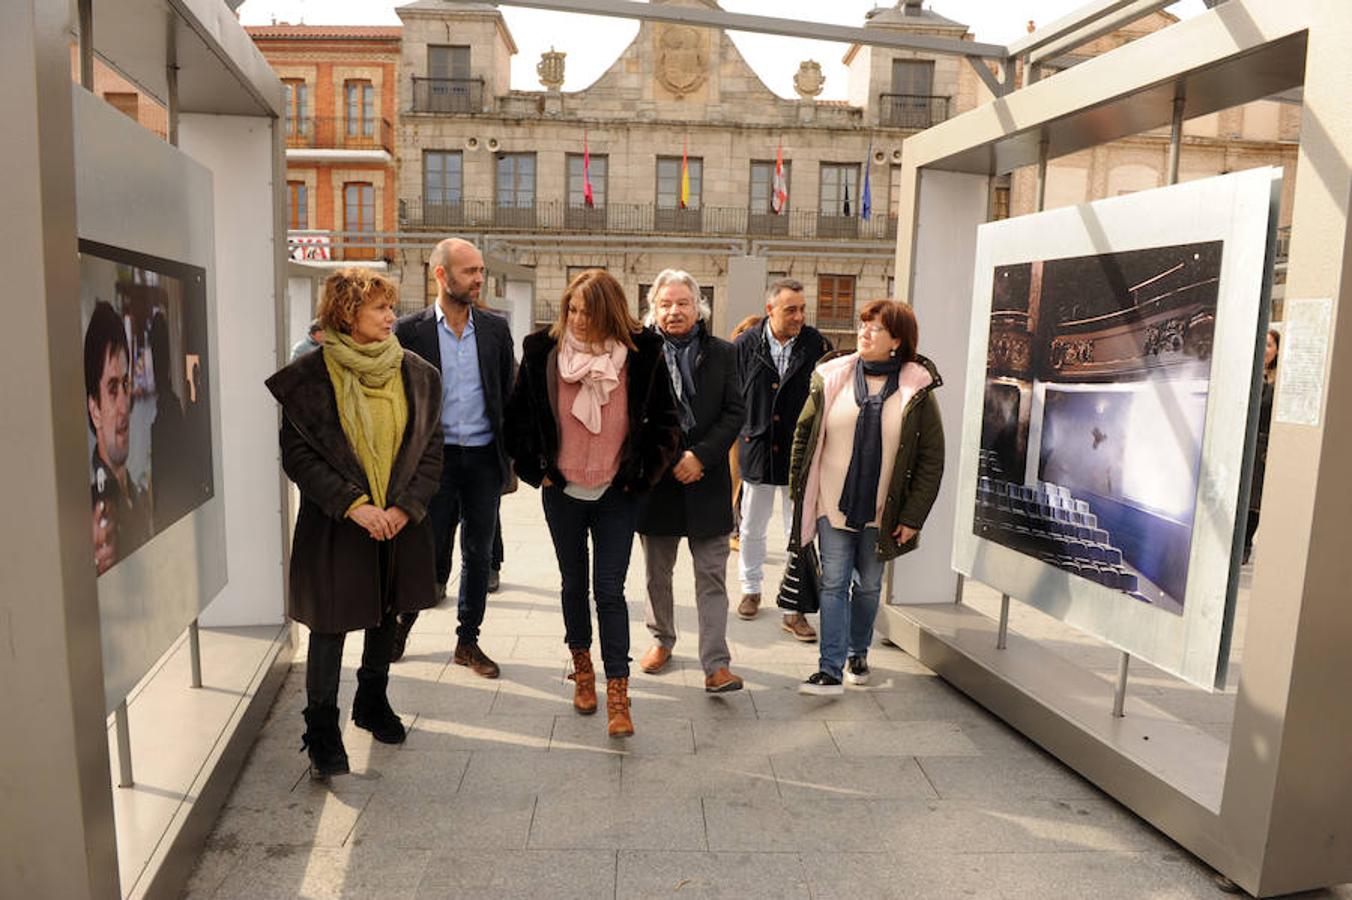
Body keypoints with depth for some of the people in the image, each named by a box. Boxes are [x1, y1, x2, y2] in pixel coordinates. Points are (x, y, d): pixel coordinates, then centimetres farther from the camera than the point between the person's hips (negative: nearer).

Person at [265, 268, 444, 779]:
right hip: (334, 525, -4)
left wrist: (405, 506, -9)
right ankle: (322, 727, 19)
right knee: (331, 625, 2)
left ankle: (372, 702, 39)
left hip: (400, 522, 4)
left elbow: (431, 449, 3)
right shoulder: (310, 376, -8)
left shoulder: (415, 374, 1)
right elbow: (297, 455, -9)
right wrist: (353, 504, -17)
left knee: (386, 616, 18)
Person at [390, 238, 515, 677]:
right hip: (435, 457, -2)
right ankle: (403, 618, 32)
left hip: (483, 458, 3)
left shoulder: (495, 327, 5)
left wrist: (508, 452, 3)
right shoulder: (410, 330, -2)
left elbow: (508, 392, 8)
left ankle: (468, 641, 25)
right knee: (432, 557, 3)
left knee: (478, 555, 10)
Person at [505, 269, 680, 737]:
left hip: (616, 494, -2)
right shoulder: (543, 351, -5)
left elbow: (665, 422, 1)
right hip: (562, 492, 2)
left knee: (610, 591, -3)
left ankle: (618, 695, 5)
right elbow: (518, 416, 6)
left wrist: (641, 474, -1)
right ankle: (582, 670, 36)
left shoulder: (641, 354, -8)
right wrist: (535, 469, 3)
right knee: (574, 584, 16)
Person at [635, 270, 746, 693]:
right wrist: (669, 460, -12)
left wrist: (700, 456, -12)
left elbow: (735, 412, -1)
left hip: (707, 479, 0)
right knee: (657, 573, 16)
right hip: (655, 479, 0)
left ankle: (716, 665, 6)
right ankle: (662, 640, 36)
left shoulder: (722, 353, 3)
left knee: (712, 577, 1)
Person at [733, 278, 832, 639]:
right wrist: (743, 431, 2)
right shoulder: (746, 345, -4)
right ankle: (751, 589, 36)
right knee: (751, 529, 15)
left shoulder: (818, 345, -6)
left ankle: (795, 610, 14)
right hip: (757, 450, 1)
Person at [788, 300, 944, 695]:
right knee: (834, 584, 0)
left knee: (868, 585, 14)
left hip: (882, 512, 0)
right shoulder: (832, 378, 0)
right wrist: (798, 491, 2)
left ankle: (858, 653, 34)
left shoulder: (916, 390, -5)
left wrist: (912, 516, -7)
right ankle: (831, 669, 4)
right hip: (833, 505, 0)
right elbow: (804, 433, 6)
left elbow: (932, 459, -3)